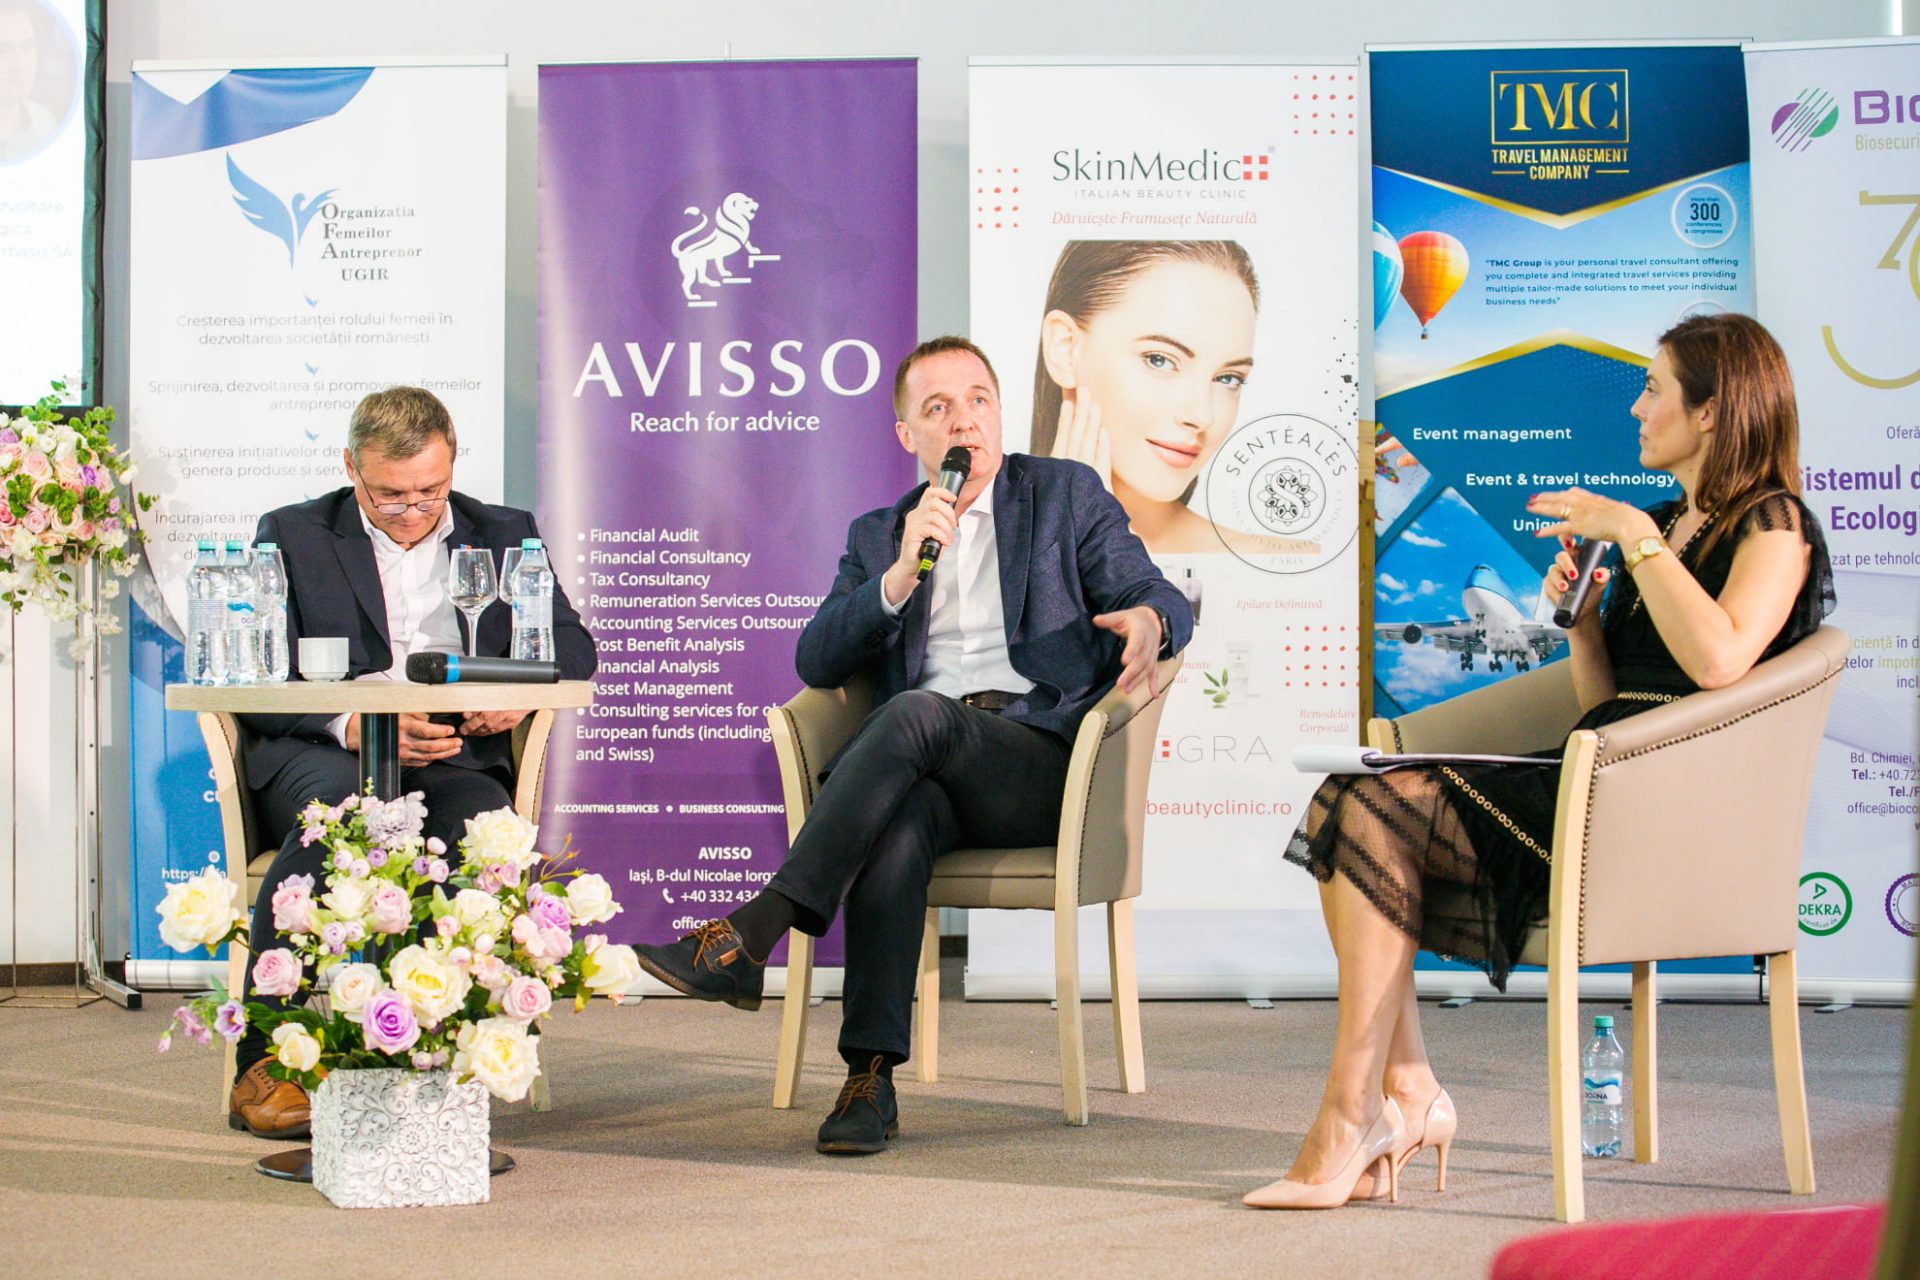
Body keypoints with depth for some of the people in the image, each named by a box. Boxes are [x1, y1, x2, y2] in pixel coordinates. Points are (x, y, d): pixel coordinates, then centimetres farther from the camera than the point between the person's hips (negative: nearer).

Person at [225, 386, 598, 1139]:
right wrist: (354, 726, -20)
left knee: (488, 827, -35)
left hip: (451, 758, 2)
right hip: (317, 757, -1)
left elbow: (573, 646, 12)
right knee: (341, 800, -38)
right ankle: (266, 1063, -30)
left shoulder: (506, 535, 19)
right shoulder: (293, 535, 11)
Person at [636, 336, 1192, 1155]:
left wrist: (1147, 619, -20)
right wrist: (901, 575, -6)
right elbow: (816, 663, 9)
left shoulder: (1068, 495, 17)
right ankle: (870, 1080, -41)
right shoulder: (878, 535, 23)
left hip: (1042, 760, -2)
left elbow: (1158, 597, 6)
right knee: (902, 818, -35)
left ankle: (749, 937, -40)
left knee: (916, 713, -34)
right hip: (927, 770, 2)